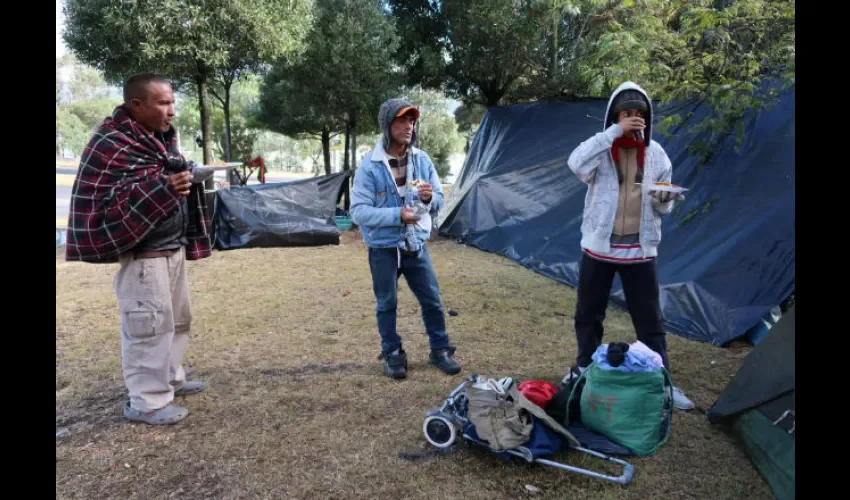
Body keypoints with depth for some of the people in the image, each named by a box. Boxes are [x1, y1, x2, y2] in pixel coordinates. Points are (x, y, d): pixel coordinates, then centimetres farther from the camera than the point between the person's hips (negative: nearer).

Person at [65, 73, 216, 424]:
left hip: (173, 247, 10)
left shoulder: (162, 137, 13)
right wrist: (160, 188, -31)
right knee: (150, 324, -5)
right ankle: (147, 401, 9)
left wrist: (192, 176, 6)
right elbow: (103, 202, -22)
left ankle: (170, 379, 35)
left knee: (178, 318, 18)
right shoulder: (112, 145, -16)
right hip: (142, 253, -10)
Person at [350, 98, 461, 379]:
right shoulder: (369, 166, -14)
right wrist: (397, 215, -28)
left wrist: (430, 198, -21)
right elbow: (359, 211, -17)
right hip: (383, 249, -3)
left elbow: (438, 203, 4)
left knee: (432, 300, 11)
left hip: (416, 245, 4)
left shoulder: (422, 160, -2)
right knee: (386, 305, 11)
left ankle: (440, 351, 30)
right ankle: (392, 355, 30)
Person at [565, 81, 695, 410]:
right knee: (588, 314, 13)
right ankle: (585, 368, 33)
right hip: (599, 246, -1)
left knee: (650, 320, 8)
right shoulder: (601, 147, -5)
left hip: (640, 249, 2)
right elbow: (576, 164, -29)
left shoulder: (656, 153, 4)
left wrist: (665, 199, -15)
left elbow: (663, 208, 9)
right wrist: (615, 132, -28)